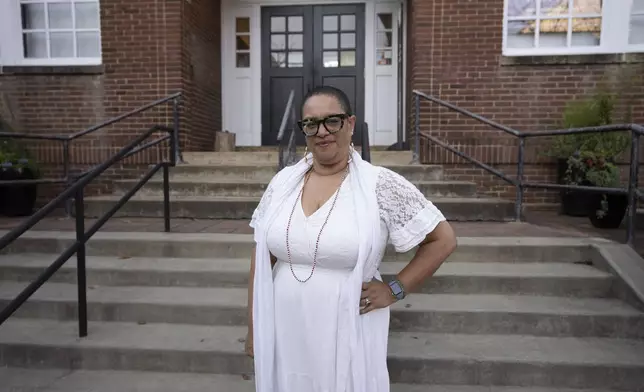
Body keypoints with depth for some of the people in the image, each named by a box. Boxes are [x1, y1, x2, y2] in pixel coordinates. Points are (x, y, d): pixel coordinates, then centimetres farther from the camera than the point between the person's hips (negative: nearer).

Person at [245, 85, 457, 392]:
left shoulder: (381, 185, -12)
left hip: (348, 334, -3)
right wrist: (254, 329, 7)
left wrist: (394, 290, -8)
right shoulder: (282, 182, 0)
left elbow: (443, 240, -5)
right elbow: (261, 259, 5)